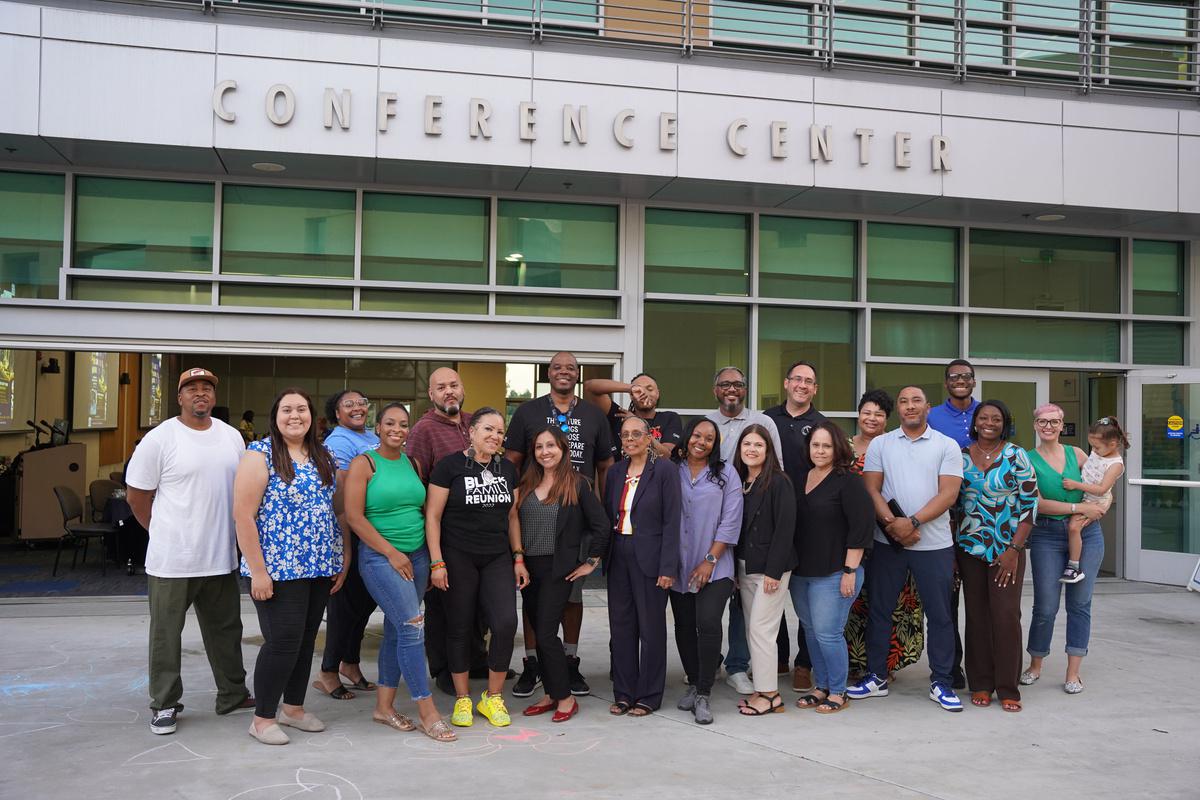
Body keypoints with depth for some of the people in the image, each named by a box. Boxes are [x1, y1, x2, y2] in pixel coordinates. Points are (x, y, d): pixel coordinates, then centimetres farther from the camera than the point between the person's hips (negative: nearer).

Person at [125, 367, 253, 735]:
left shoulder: (232, 436, 6)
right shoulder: (160, 439, -9)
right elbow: (137, 495, -3)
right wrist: (166, 534, 3)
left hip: (222, 558, 5)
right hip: (172, 561, -5)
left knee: (226, 629, 15)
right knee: (166, 633, 6)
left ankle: (232, 694, 29)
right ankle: (164, 705, 20)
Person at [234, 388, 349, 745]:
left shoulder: (324, 458, 12)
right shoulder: (260, 455, -8)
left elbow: (338, 509, 17)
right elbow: (243, 515, -13)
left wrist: (344, 558, 10)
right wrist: (258, 571, -16)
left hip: (320, 568, 6)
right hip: (278, 569, -6)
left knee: (306, 639, 14)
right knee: (283, 642, -5)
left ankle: (294, 707, 29)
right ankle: (262, 718, 12)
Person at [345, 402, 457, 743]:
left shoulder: (413, 464, 11)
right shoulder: (364, 464, -5)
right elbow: (354, 516, -11)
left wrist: (431, 557, 10)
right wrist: (392, 553, -12)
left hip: (417, 556, 6)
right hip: (380, 557, -6)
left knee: (396, 631, 10)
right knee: (412, 628, -12)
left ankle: (384, 706, 21)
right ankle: (428, 714, -6)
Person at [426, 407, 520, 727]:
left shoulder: (508, 469, 10)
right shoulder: (450, 466, -5)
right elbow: (432, 516, -5)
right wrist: (437, 562, -10)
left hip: (498, 558, 4)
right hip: (459, 558, -3)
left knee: (506, 623, -10)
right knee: (460, 627, 4)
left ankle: (493, 697, 7)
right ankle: (462, 699, 19)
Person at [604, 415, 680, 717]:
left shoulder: (664, 470, -6)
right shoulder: (615, 472, 10)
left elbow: (671, 520, -10)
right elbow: (607, 516, 13)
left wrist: (667, 567, -14)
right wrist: (602, 557, 4)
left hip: (649, 559, -5)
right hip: (619, 557, 5)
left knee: (651, 627, 4)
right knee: (621, 626, 10)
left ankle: (648, 696, 15)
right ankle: (624, 693, 21)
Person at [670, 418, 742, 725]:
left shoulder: (726, 473, 3)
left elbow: (731, 521, -3)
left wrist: (710, 560, -9)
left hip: (714, 567, -2)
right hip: (679, 566, 3)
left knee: (708, 623, -15)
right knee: (684, 626, 9)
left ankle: (703, 695, -4)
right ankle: (694, 684, 26)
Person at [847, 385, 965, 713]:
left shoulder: (947, 446, 3)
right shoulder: (880, 444, 7)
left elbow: (948, 493, -7)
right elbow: (871, 489, 0)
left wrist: (912, 522, -17)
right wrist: (892, 524, -15)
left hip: (934, 544, -1)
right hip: (887, 541, 1)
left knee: (939, 615, 4)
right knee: (879, 610, 7)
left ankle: (940, 682, 17)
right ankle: (876, 677, 19)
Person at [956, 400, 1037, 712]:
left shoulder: (1016, 456, -2)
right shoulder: (960, 456, 5)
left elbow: (1030, 504, -4)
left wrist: (1014, 549, -10)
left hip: (1007, 550, -2)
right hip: (969, 548, 2)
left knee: (1006, 615, -5)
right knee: (977, 615, 5)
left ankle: (1008, 688, 6)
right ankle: (981, 684, 16)